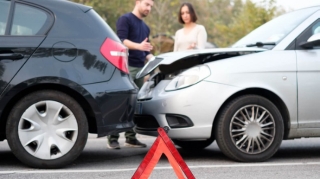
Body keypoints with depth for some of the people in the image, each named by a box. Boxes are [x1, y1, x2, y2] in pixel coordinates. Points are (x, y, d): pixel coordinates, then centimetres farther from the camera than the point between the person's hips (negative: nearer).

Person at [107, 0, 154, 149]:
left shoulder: (145, 27, 23)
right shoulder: (125, 19, -1)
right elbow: (121, 40, -14)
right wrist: (138, 46, -29)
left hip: (140, 68, 8)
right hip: (126, 66, -8)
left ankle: (131, 138, 10)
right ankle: (113, 138, -9)